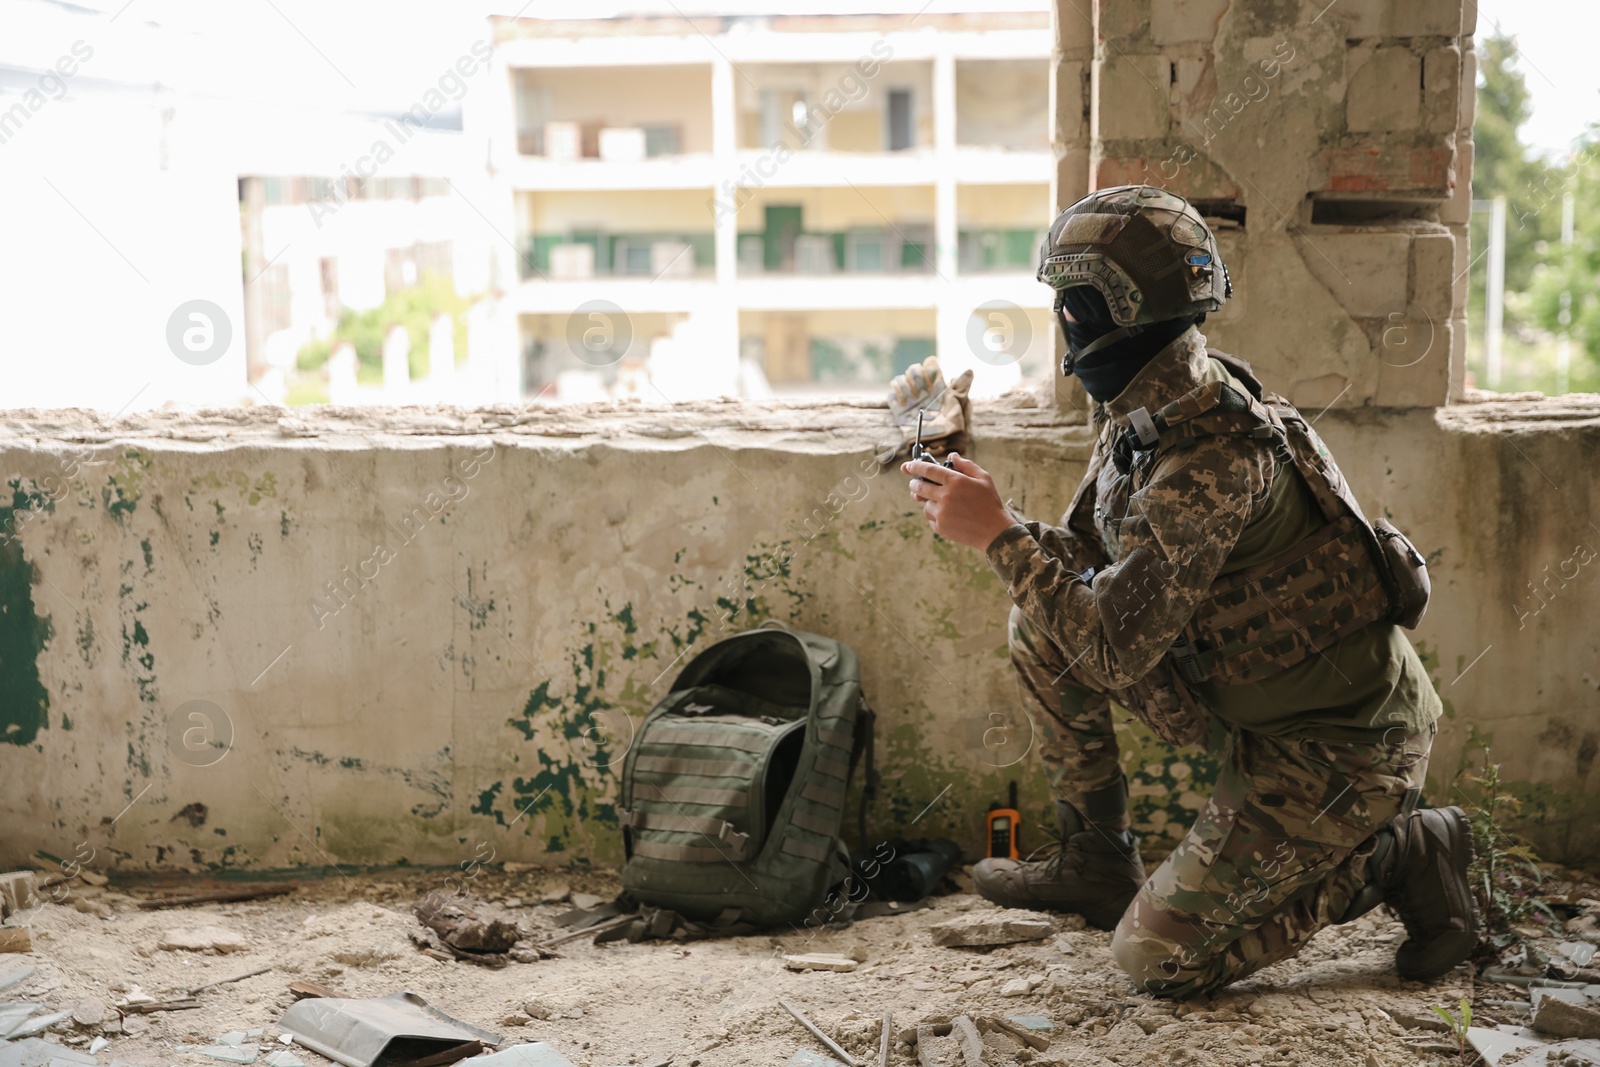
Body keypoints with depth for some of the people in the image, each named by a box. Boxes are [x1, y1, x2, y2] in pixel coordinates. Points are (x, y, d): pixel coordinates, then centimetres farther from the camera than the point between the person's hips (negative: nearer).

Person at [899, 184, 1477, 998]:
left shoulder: (1215, 452, -30)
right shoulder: (1146, 410, 0)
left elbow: (1115, 648, -29)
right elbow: (1088, 559, 10)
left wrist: (998, 534, -23)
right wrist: (976, 510, -4)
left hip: (1339, 743, -9)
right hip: (1260, 696, 9)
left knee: (1157, 958, -6)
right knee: (1038, 627, 5)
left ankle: (1398, 856, 6)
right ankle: (1098, 863, 17)